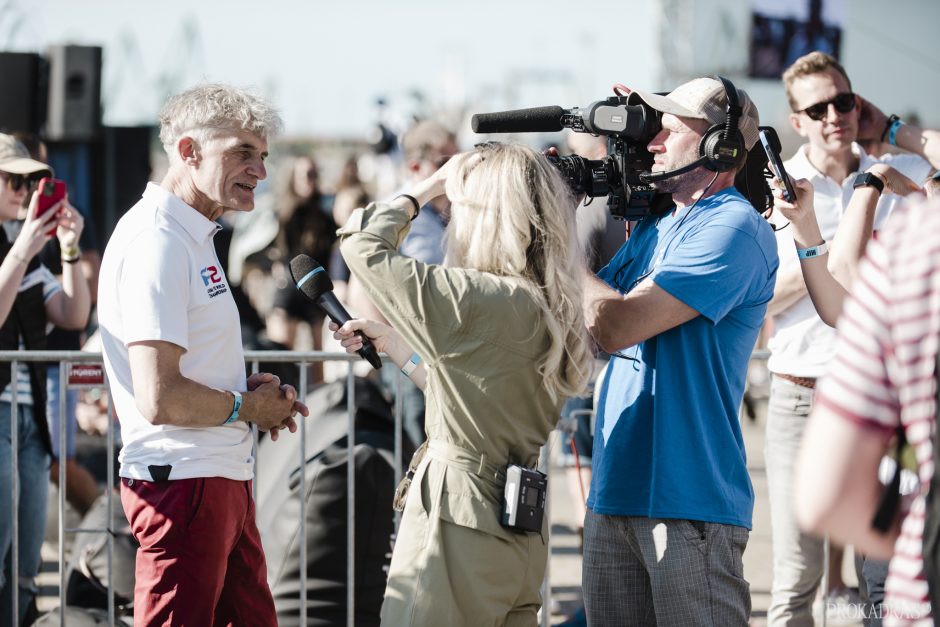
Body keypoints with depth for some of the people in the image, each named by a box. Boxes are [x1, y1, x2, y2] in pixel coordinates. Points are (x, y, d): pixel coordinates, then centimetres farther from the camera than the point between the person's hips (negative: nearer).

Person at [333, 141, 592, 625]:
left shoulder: (475, 300, -18)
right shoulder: (548, 308, 8)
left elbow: (361, 245, -11)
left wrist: (431, 186, 2)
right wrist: (389, 344, 27)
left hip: (459, 520, -9)